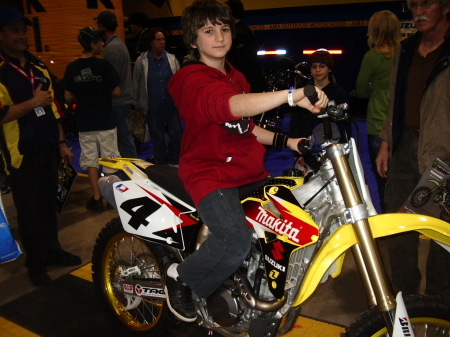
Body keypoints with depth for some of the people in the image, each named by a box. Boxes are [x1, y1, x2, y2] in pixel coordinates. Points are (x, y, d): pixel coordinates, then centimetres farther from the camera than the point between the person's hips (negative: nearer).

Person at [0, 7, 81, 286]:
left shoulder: (39, 67, 12)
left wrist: (61, 141, 16)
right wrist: (33, 102, -18)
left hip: (47, 148, 6)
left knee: (48, 205, 16)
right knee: (29, 211, 5)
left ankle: (52, 251, 31)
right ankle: (36, 263, 18)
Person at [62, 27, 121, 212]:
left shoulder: (71, 68, -2)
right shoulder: (104, 65, -12)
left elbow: (68, 97, 0)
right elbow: (116, 92, -11)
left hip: (84, 122, 3)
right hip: (105, 121, -3)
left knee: (90, 159, 10)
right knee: (109, 159, 9)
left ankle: (97, 198, 12)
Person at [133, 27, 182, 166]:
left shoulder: (172, 59, 4)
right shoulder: (141, 61, -1)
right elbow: (136, 85, 7)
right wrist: (138, 104, 11)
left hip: (172, 106, 1)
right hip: (153, 108, -1)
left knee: (176, 136, 2)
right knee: (158, 139, 10)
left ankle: (175, 164, 20)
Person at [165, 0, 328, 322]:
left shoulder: (237, 77, 18)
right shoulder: (191, 79, -14)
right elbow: (231, 105, -34)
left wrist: (287, 141, 9)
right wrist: (293, 95, -46)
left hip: (248, 171, 9)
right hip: (209, 172, -9)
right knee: (236, 239, -31)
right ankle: (179, 278, 0)